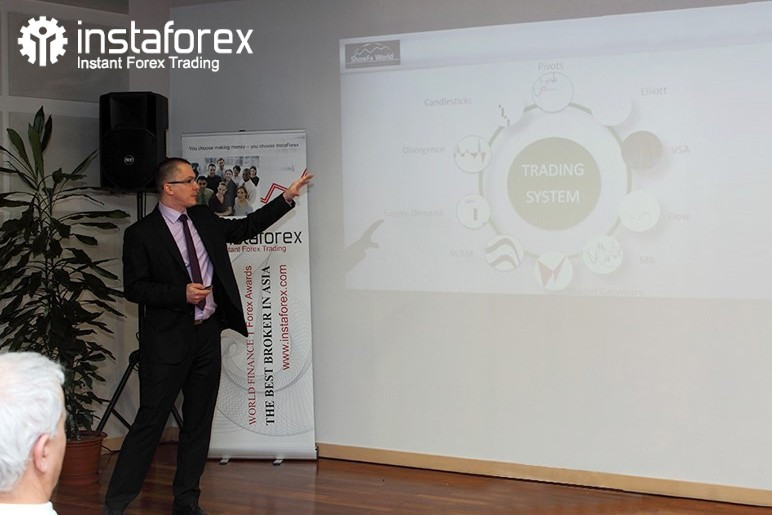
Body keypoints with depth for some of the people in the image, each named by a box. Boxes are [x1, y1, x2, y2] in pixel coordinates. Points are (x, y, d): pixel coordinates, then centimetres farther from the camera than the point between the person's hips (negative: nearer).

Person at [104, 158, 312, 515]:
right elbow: (134, 288, -9)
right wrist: (182, 293, -19)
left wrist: (287, 198, 18)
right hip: (168, 340, -6)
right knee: (150, 419, -6)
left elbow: (246, 227, 23)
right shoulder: (141, 234, -7)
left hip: (207, 335, 6)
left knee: (199, 421, 10)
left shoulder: (203, 220, 11)